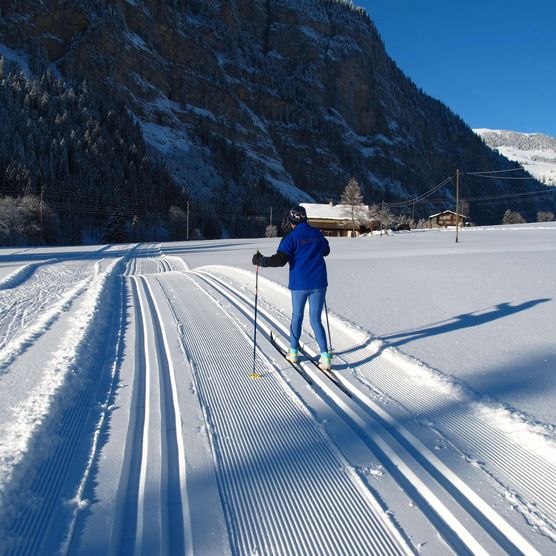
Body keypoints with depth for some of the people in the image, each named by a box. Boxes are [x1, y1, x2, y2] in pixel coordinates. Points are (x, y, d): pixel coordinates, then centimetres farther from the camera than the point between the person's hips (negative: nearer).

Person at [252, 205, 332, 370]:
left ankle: (293, 352, 25)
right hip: (319, 283, 3)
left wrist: (260, 260, -6)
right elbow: (326, 251, 25)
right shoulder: (317, 234, 7)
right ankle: (325, 355, -3)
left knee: (297, 316, 16)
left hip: (299, 284, -3)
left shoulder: (291, 238, -8)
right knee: (316, 319, 7)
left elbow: (280, 260, -17)